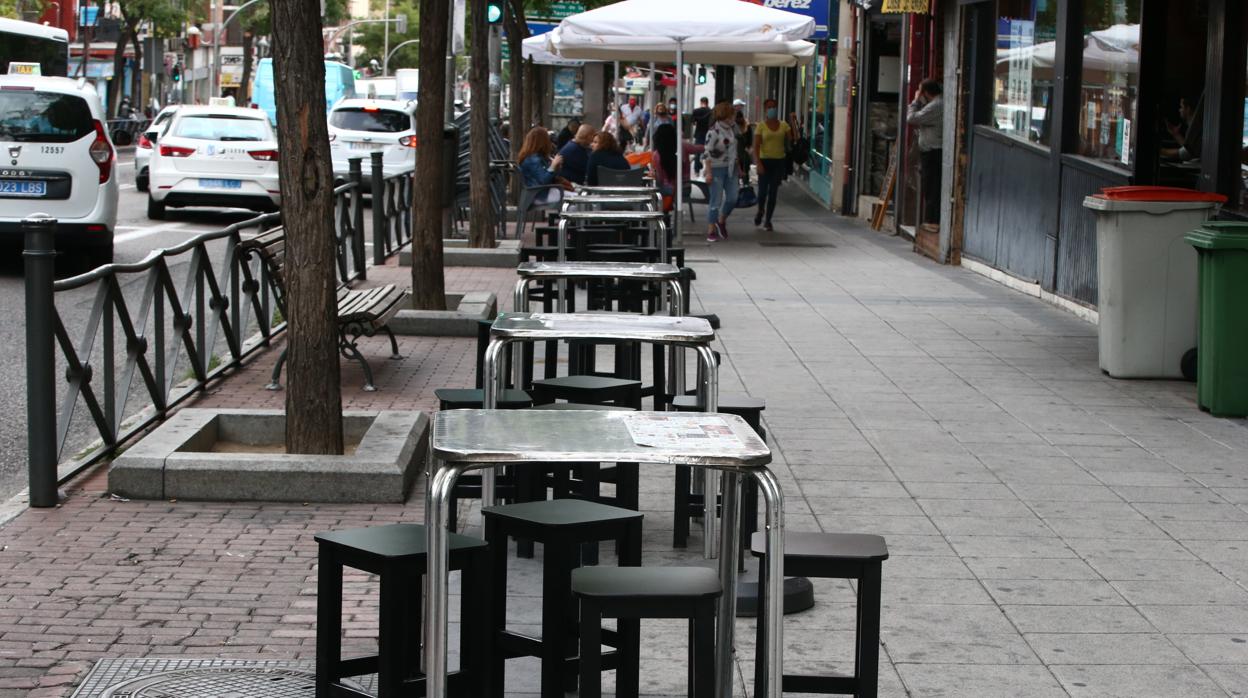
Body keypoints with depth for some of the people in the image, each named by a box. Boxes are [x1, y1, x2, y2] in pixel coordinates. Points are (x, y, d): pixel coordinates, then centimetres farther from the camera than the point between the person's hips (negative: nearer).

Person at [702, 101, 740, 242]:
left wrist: (739, 167, 18)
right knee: (716, 201, -2)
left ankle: (721, 221, 27)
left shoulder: (732, 128, 8)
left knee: (732, 198, 5)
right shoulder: (714, 131, -15)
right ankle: (711, 230, 7)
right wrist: (709, 172, -18)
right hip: (717, 168, -7)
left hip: (731, 168, 7)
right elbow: (707, 153, -15)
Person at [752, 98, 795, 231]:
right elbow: (756, 146, -8)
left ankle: (767, 220, 10)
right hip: (765, 160, -2)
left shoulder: (783, 125, 6)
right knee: (763, 190, -2)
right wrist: (758, 163, -16)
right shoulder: (761, 126, -2)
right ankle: (760, 211, 29)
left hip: (779, 161, 2)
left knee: (773, 192, 2)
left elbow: (791, 139, -1)